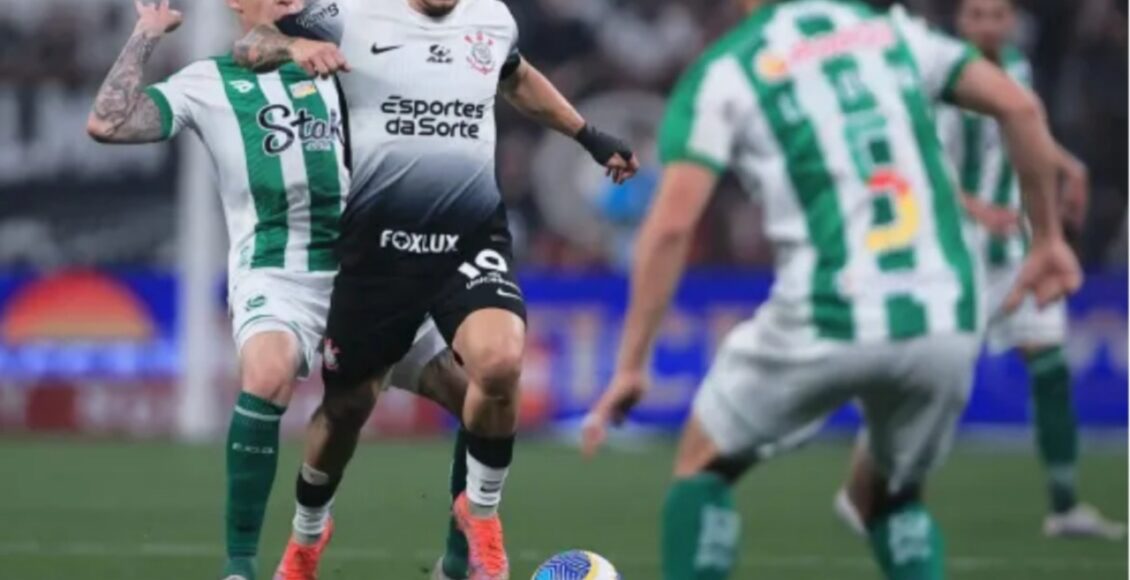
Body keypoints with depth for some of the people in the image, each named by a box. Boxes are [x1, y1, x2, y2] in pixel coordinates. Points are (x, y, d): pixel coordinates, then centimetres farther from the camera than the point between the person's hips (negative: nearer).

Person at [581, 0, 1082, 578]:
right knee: (894, 498, 27)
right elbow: (1018, 105, 8)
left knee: (704, 464, 20)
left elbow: (672, 223, -5)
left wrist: (631, 364, -2)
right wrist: (1047, 237, 17)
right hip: (946, 327, 4)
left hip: (827, 325, -4)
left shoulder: (721, 74, 4)